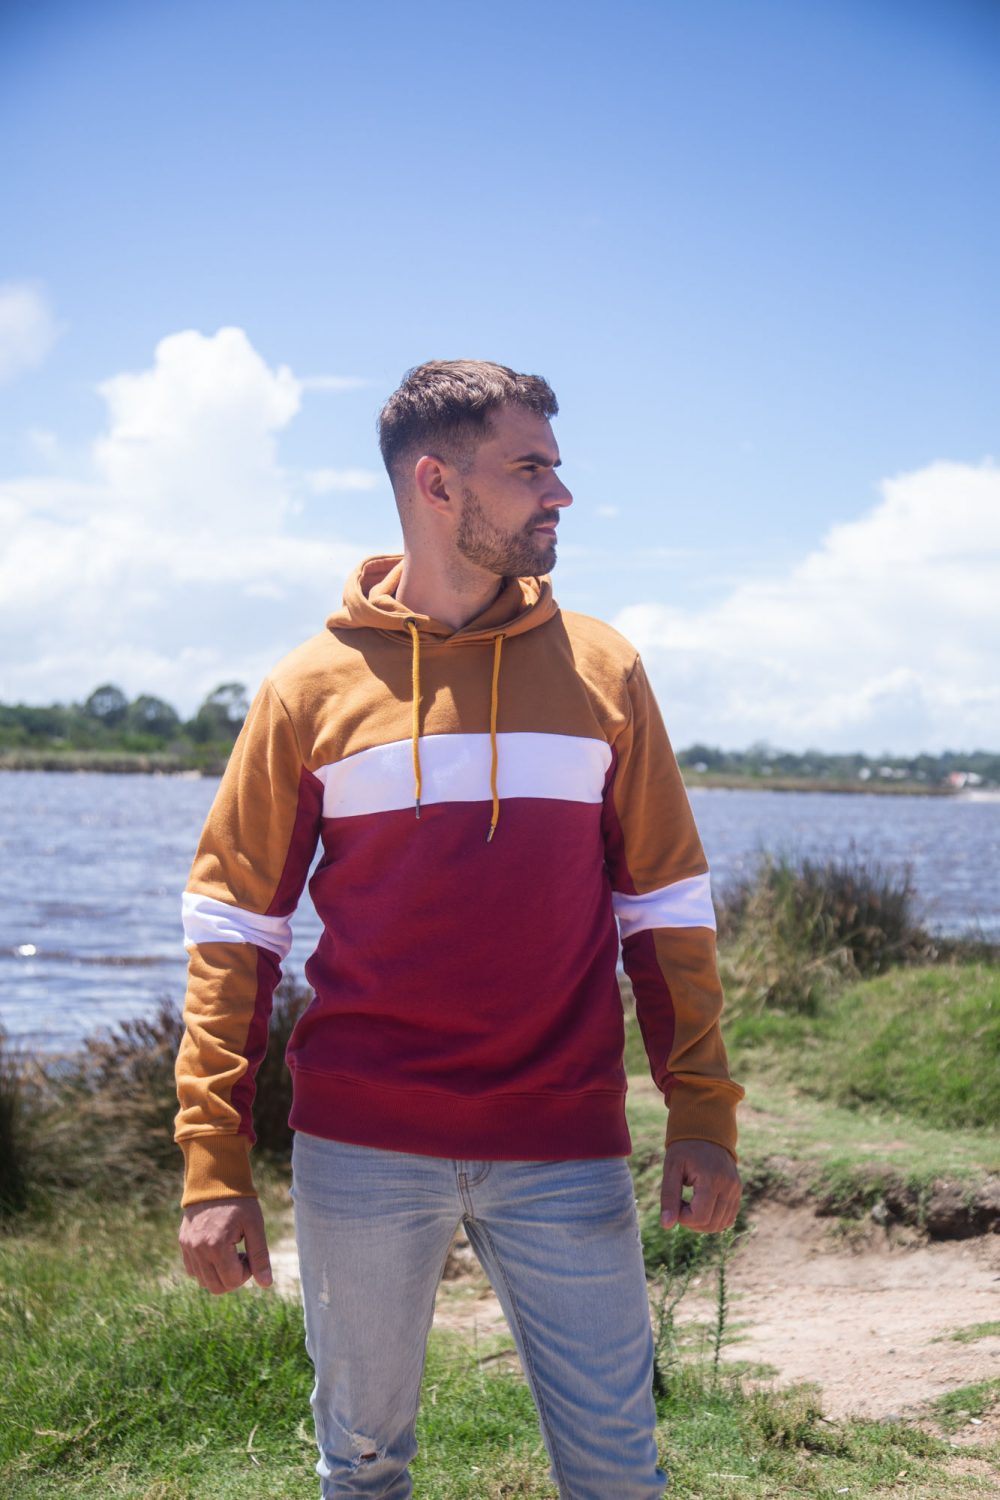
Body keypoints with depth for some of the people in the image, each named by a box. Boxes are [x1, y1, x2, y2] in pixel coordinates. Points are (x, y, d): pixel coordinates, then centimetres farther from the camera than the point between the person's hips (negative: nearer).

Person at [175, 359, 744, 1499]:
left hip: (565, 1150, 1)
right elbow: (235, 927, 1)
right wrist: (212, 1162, -5)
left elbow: (663, 904, 8)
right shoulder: (315, 686, 1)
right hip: (360, 1151, -1)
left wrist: (702, 1111, -1)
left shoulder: (601, 670, 5)